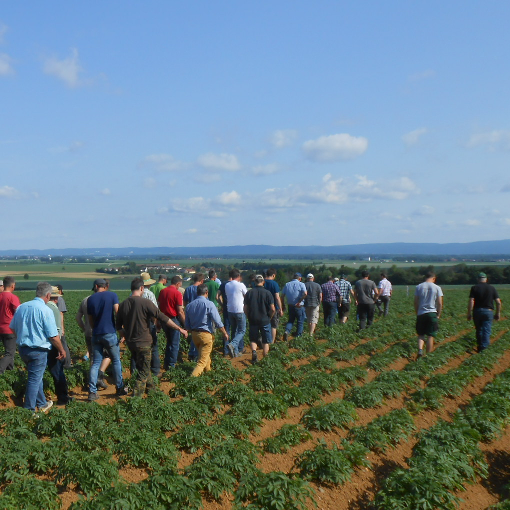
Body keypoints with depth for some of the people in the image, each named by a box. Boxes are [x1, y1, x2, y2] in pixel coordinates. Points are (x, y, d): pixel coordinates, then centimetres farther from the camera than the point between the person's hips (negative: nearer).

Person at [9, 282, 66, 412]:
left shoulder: (21, 307, 3)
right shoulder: (46, 311, -17)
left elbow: (13, 328, 13)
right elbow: (53, 336, -15)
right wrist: (61, 350, -1)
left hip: (22, 348, 7)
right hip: (38, 350, -7)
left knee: (36, 376, 22)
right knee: (34, 379, 4)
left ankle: (42, 404, 35)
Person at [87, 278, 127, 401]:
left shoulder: (91, 299, 7)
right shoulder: (112, 295, -2)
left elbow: (90, 319, 13)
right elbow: (117, 312, -10)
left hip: (96, 334, 3)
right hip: (110, 333, -3)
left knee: (96, 363, 7)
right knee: (116, 361, 10)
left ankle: (92, 392, 2)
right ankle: (120, 388, 17)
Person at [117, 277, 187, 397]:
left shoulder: (123, 304, 1)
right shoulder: (146, 302, -16)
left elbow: (118, 325, 10)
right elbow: (163, 318, -16)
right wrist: (180, 329, -9)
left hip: (130, 342, 6)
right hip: (144, 342, -6)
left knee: (142, 367, 25)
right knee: (143, 373, 4)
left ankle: (151, 388, 41)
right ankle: (136, 397, -1)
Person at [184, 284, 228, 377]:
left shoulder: (189, 305, 3)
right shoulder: (209, 304, -14)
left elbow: (187, 325, 8)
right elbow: (218, 322, -14)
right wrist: (225, 333, -3)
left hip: (194, 334, 6)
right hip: (205, 334, -6)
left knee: (203, 353, 29)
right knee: (202, 360, -2)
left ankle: (208, 369, 47)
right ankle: (193, 376, -17)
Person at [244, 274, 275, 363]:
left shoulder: (249, 293, -1)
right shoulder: (267, 293, -8)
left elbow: (245, 309, 1)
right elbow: (272, 309, -11)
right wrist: (269, 317, 6)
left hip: (253, 320, 2)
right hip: (265, 321, -2)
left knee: (253, 339, 14)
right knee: (266, 341, 11)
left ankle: (254, 351, -13)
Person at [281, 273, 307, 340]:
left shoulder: (287, 284, 5)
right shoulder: (301, 284, -7)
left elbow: (282, 296, 5)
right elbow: (305, 294, -23)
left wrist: (283, 305, 14)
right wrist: (299, 302, -15)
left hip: (290, 306, 4)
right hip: (299, 306, -4)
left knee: (291, 320, 17)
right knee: (300, 321, 12)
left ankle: (286, 331, -7)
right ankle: (298, 336, 16)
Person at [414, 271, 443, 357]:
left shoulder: (419, 287, 2)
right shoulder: (437, 288, -1)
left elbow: (416, 302, 3)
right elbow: (440, 303, -2)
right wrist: (438, 315, 8)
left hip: (421, 314, 1)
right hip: (432, 313, -1)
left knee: (421, 334, 11)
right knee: (430, 336, 6)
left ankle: (420, 350, -11)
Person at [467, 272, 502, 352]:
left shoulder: (474, 288, -3)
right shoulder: (492, 288, 3)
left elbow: (471, 301, -12)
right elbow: (498, 302, 0)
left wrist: (469, 313, -7)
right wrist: (498, 313, 9)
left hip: (477, 311, 0)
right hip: (488, 311, 0)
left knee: (479, 330, 16)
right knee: (486, 331, -1)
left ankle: (479, 346, 27)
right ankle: (483, 347, -13)